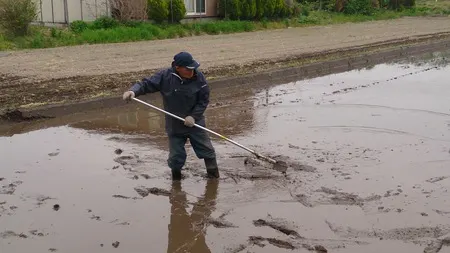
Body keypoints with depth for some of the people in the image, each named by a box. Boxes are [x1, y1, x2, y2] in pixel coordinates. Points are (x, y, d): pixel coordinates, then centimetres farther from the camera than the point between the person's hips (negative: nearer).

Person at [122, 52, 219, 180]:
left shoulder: (198, 77, -15)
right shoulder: (165, 76, -16)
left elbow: (204, 100, -8)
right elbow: (146, 83, -13)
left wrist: (194, 116, -18)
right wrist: (133, 91, -34)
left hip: (195, 123, 1)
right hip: (174, 126, 0)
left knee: (207, 151, 10)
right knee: (176, 157, 5)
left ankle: (214, 175, 34)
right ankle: (176, 179, 33)